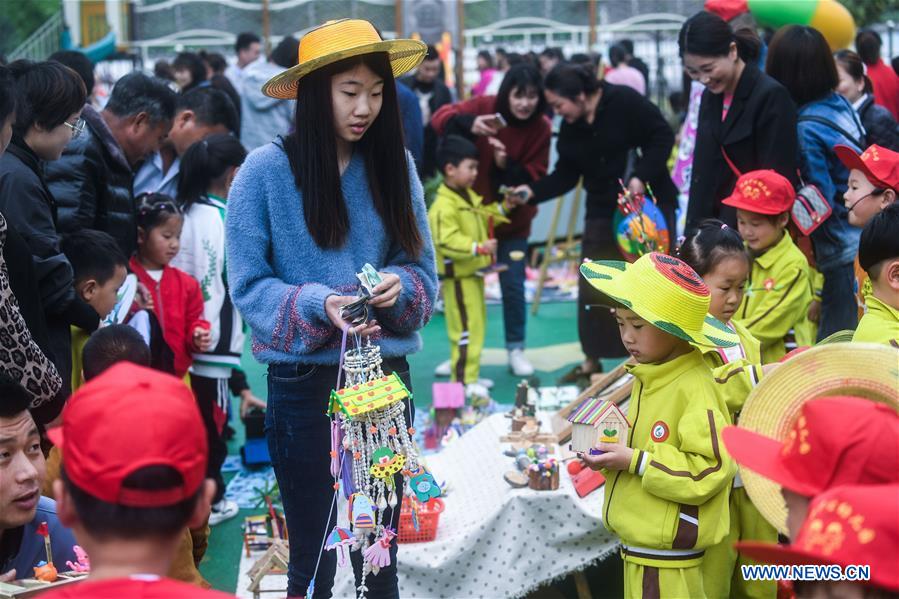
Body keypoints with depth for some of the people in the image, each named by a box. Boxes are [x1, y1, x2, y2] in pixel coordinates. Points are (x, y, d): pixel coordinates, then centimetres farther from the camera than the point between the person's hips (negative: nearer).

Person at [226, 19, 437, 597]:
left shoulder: (394, 165, 2)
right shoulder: (267, 170, -9)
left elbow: (424, 271, 5)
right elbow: (248, 285, -8)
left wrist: (398, 286, -17)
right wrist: (319, 305, -24)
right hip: (304, 382, -3)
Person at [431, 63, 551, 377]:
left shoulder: (541, 128, -13)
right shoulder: (485, 107, -15)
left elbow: (535, 177, -13)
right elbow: (441, 118, -22)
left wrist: (507, 165, -32)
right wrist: (470, 125, -42)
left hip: (512, 219, 0)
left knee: (513, 286, 3)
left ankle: (516, 350, 19)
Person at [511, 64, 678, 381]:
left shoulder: (625, 102, -17)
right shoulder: (570, 129, 1)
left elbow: (663, 137, -16)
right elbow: (565, 176, 2)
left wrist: (641, 176, -25)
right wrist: (532, 191, -12)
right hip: (603, 210, 5)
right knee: (593, 288, 3)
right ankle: (593, 358, 15)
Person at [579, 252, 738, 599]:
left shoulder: (693, 389, -19)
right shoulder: (649, 377, 8)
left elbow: (709, 471, -24)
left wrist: (634, 462, -23)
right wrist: (614, 450, 2)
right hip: (639, 548, 9)